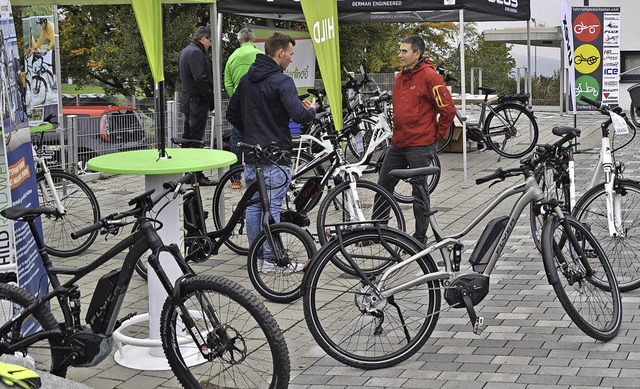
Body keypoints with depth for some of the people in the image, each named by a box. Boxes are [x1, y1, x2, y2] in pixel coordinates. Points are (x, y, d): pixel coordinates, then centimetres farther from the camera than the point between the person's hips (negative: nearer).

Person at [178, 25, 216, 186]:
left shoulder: (186, 51, 19)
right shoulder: (196, 53, -15)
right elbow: (200, 78, -24)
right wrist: (211, 99, -17)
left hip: (188, 101, 11)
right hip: (198, 102, -11)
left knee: (188, 137, 14)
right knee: (197, 139, -8)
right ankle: (197, 175, -7)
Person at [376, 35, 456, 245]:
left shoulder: (429, 77, -13)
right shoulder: (399, 77, 12)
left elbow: (448, 109, -13)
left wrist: (436, 135, -6)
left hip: (420, 147, -8)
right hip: (397, 144, 8)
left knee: (419, 193, 2)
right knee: (383, 187, 11)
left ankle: (420, 236, 14)